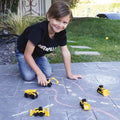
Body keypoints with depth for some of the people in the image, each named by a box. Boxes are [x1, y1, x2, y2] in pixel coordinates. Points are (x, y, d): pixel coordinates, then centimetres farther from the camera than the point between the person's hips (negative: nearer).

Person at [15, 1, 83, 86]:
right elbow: (27, 55, -33)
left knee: (48, 74, -9)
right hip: (23, 51, -4)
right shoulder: (38, 30, -40)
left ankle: (35, 64, 19)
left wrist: (69, 74, -12)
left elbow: (65, 53, -13)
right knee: (29, 76, -18)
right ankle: (24, 65, 15)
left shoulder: (61, 32, -22)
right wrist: (39, 73, -33)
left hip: (39, 53, 5)